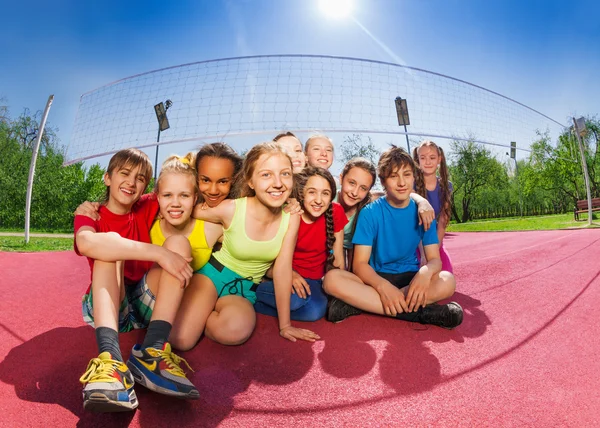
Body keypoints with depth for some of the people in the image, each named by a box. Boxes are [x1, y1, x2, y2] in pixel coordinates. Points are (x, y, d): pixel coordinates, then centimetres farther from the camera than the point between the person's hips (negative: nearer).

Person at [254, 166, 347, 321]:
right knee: (296, 299, -35)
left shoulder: (336, 212, -11)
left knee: (316, 310, -28)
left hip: (315, 279, 3)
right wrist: (290, 274, -27)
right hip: (287, 275, -3)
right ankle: (252, 295, -7)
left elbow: (338, 257, -3)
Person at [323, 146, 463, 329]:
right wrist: (383, 286, -35)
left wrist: (425, 272, -31)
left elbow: (435, 259, -5)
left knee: (447, 281, -29)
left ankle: (357, 304, -27)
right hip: (376, 279, -2)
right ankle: (420, 311, -31)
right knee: (332, 279, -30)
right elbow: (360, 264, -13)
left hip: (410, 278, 2)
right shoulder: (370, 213, -9)